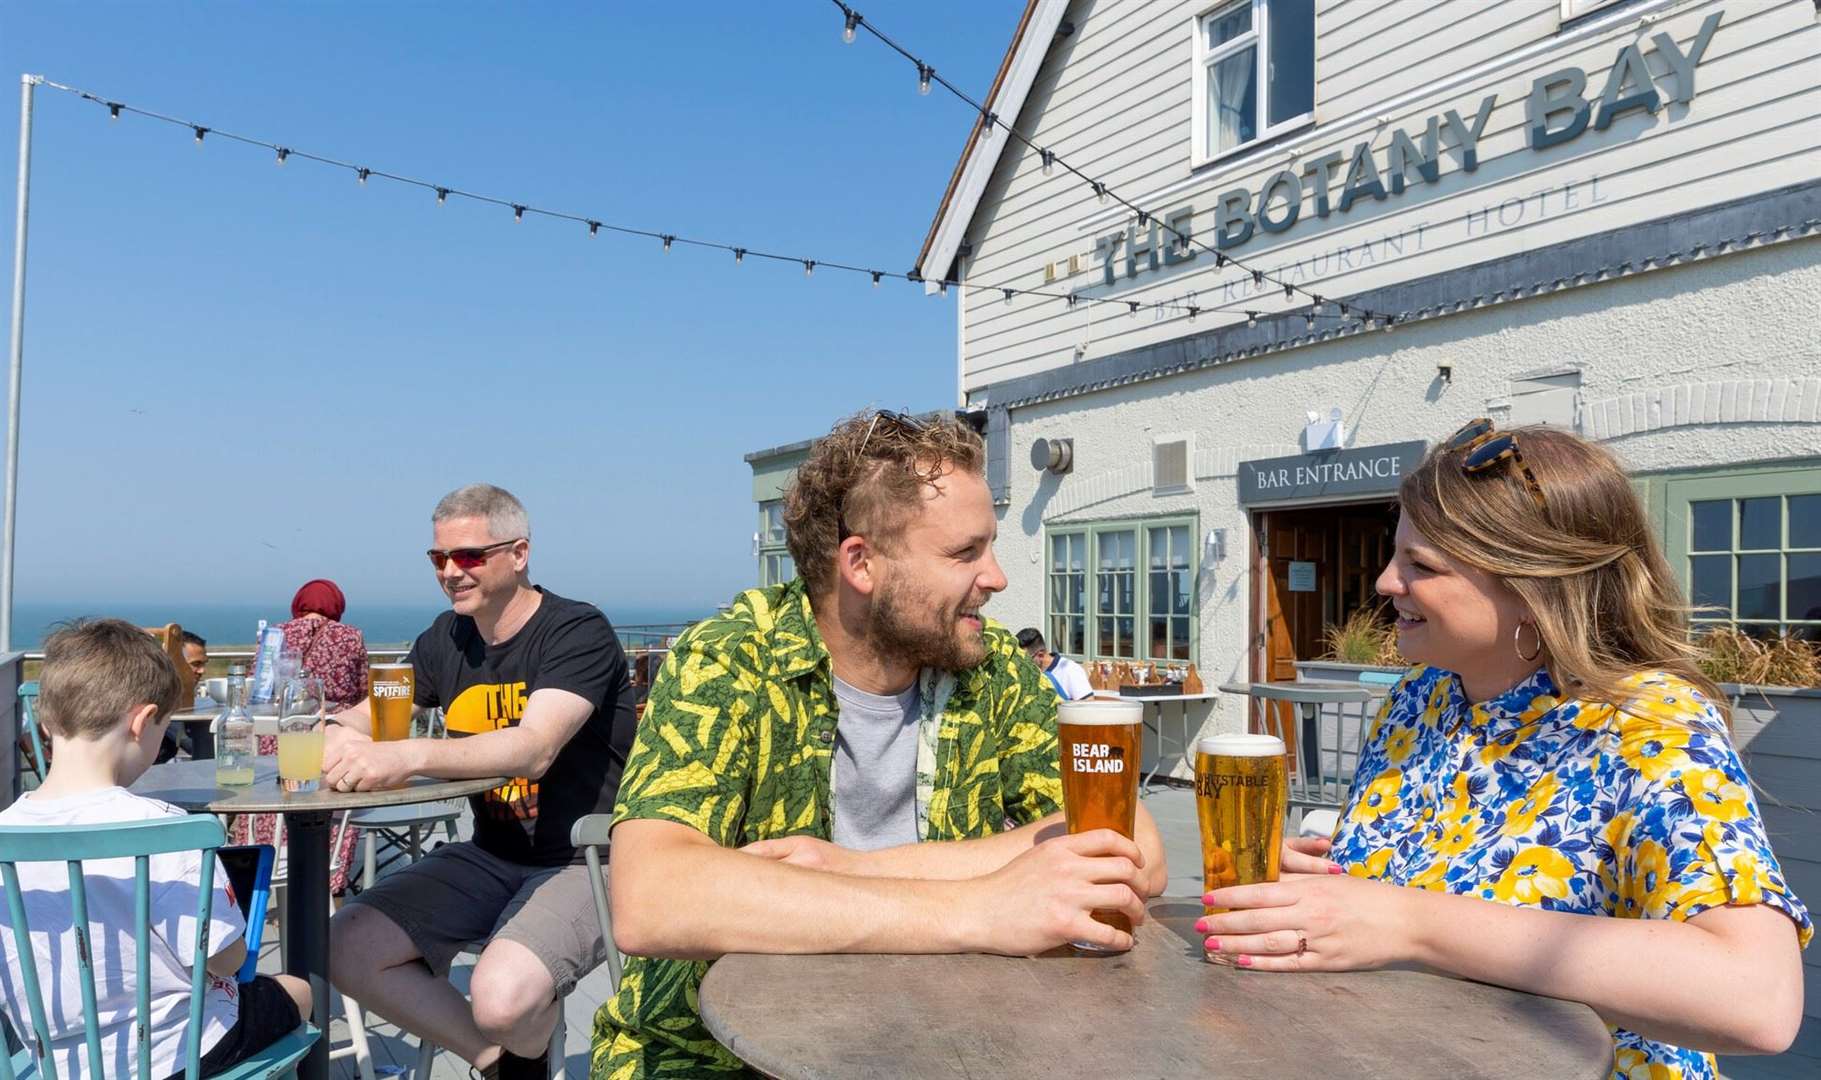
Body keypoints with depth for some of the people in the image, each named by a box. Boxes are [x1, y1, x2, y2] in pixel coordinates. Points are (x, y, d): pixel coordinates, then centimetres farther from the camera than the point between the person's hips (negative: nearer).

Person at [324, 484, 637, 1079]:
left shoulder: (578, 631, -14)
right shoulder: (447, 640, 8)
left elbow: (534, 749, -28)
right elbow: (362, 718, 11)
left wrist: (412, 754, -41)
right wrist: (332, 735, -14)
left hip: (586, 862, -7)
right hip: (490, 856, 7)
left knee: (501, 996, -30)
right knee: (345, 948, -10)